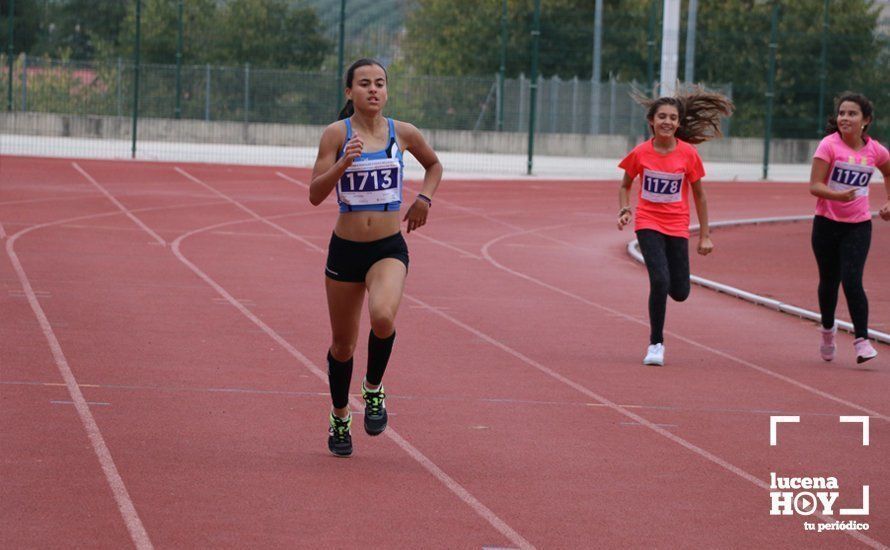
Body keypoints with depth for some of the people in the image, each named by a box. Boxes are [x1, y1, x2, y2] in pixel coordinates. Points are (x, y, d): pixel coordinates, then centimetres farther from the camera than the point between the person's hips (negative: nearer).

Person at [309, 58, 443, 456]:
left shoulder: (403, 133, 0)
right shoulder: (336, 134, -6)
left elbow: (433, 165, 21)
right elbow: (315, 194, -12)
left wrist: (424, 198, 3)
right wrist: (343, 163, -26)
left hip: (389, 249, 0)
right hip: (345, 248, 0)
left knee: (382, 317, -30)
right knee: (343, 344, 10)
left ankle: (374, 389, -2)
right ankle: (339, 418, 36)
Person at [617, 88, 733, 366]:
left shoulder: (688, 154, -6)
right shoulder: (640, 153, -6)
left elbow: (699, 194, 3)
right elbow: (625, 185, 10)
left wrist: (705, 236, 4)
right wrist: (624, 209, -10)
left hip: (677, 227, 2)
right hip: (648, 224, -1)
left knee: (680, 293, 1)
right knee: (660, 280, -20)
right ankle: (656, 344, -4)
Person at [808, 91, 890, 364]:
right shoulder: (829, 145, -10)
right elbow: (814, 185, -15)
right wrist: (836, 195, -34)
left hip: (858, 226, 0)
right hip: (827, 223, 0)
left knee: (852, 280, -16)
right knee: (829, 281, 12)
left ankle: (862, 340, -13)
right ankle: (828, 329, 38)